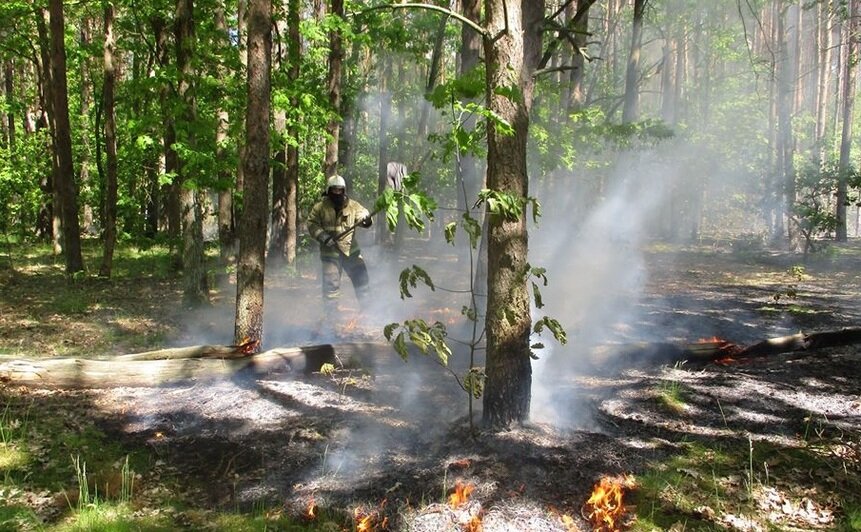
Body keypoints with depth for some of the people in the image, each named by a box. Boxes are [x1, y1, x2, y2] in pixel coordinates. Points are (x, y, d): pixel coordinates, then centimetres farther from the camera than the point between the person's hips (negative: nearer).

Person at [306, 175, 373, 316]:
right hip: (330, 252, -3)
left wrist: (366, 219, -31)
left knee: (361, 277, 7)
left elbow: (362, 213, -6)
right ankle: (330, 314, 12)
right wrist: (323, 237, -18)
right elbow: (312, 224, -3)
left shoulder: (352, 205, 3)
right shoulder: (320, 207, -2)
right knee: (331, 283, -2)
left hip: (351, 250, 3)